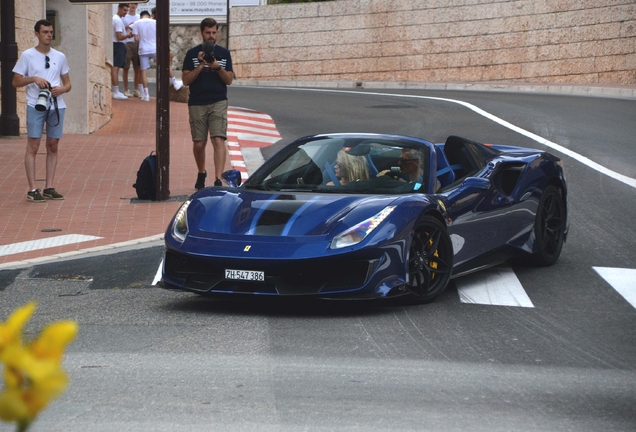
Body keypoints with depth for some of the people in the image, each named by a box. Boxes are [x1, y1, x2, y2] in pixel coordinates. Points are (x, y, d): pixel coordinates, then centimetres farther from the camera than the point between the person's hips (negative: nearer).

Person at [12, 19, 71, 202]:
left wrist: (62, 89, -8)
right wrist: (33, 79, -16)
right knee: (33, 146, -6)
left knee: (53, 146, 5)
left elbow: (67, 83, 14)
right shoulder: (27, 55, 1)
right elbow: (16, 81, 1)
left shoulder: (60, 57, 11)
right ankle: (32, 189, -5)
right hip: (35, 105, -4)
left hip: (57, 105, 4)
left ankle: (49, 187, 11)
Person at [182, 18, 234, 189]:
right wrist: (200, 66, -12)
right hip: (197, 103, 1)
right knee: (199, 143, 5)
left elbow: (229, 80, 6)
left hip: (218, 102, -1)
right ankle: (201, 174, 31)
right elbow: (186, 80, 0)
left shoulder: (224, 53, 9)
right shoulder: (192, 54, 6)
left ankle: (218, 180, -21)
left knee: (218, 140, -15)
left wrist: (218, 68, -12)